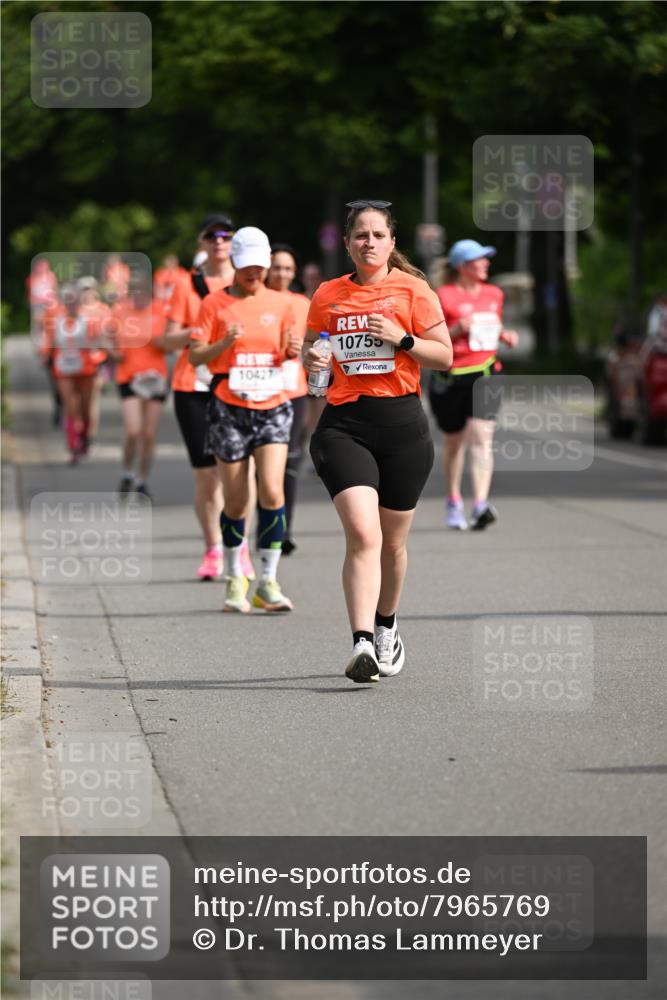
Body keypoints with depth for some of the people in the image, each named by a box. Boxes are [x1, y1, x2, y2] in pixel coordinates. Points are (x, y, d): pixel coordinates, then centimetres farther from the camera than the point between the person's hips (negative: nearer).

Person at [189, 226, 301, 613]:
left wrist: (294, 349, -8)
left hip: (273, 407, 1)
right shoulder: (215, 304, 1)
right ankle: (235, 579, 20)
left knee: (272, 491, -14)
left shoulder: (280, 303, 7)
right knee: (236, 501, 2)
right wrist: (225, 343, -20)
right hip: (230, 409, -1)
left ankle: (268, 582, -7)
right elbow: (196, 356, -2)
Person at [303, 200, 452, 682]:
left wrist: (401, 338, -12)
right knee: (362, 533, -18)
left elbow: (445, 356, 3)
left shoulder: (412, 289, 3)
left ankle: (387, 627, 36)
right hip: (344, 424, 0)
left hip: (402, 424, 0)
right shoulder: (328, 295, 9)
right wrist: (310, 358, -1)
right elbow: (310, 347, 22)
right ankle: (362, 644, -23)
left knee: (393, 541, 11)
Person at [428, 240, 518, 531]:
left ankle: (481, 506, -23)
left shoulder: (493, 294, 10)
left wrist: (505, 336, 4)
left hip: (484, 373, 2)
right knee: (454, 441, 11)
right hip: (449, 377, -2)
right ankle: (454, 502, 32)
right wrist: (456, 330, -21)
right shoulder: (444, 297, -6)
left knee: (481, 437, -14)